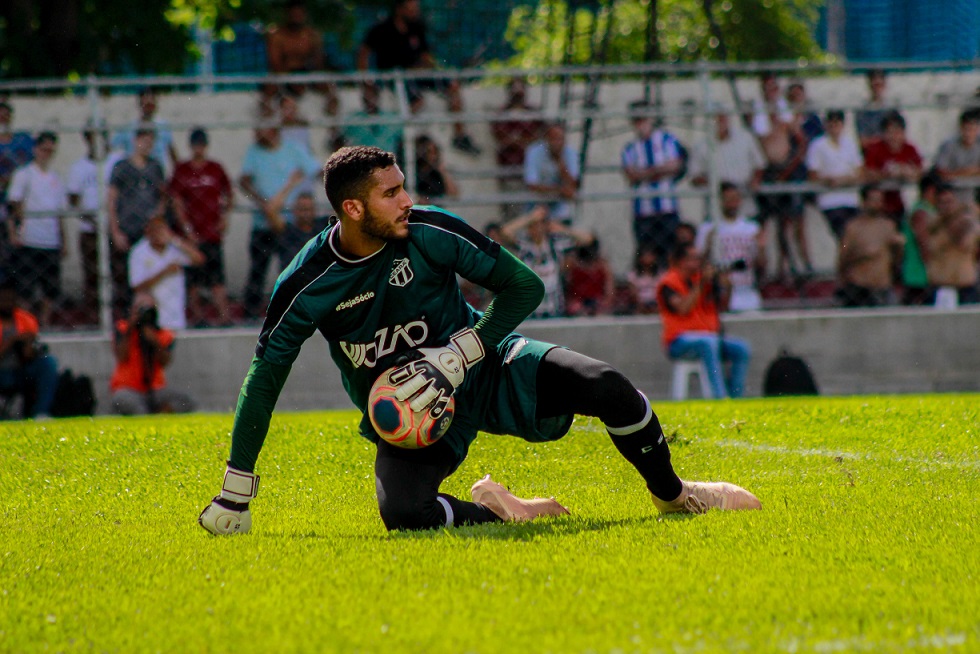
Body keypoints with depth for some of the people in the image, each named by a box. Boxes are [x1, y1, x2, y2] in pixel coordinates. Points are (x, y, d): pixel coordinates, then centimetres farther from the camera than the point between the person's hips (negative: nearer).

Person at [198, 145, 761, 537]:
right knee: (402, 513, -32)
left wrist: (461, 354, -22)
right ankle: (496, 512, -3)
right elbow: (266, 374, -7)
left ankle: (673, 494, 4)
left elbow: (524, 287, -9)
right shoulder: (307, 286, -17)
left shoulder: (430, 232, -16)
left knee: (607, 387, -21)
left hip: (482, 366, 1)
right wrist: (236, 490, -8)